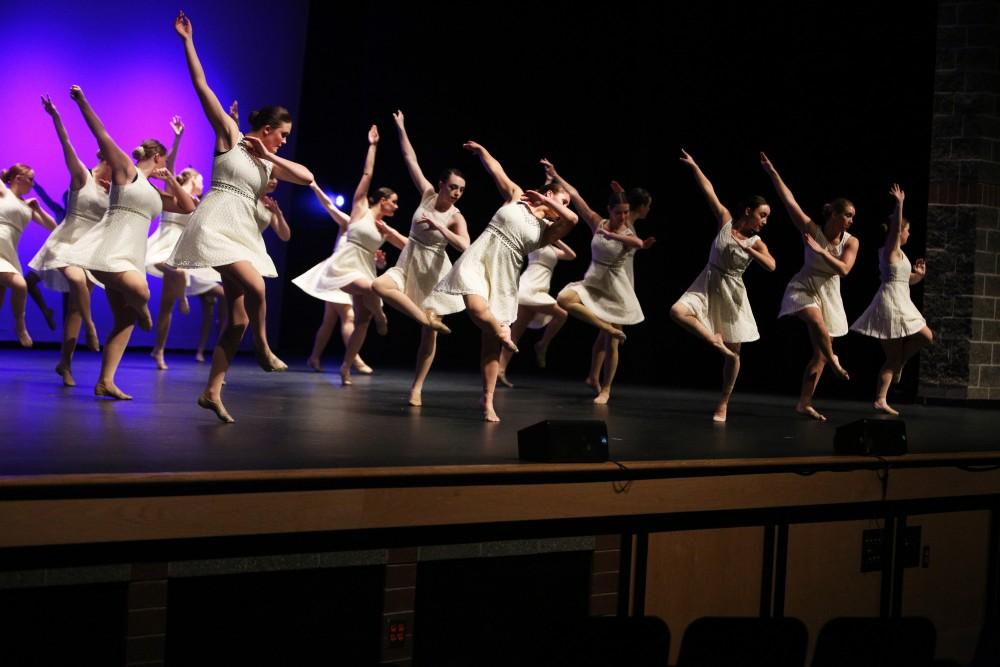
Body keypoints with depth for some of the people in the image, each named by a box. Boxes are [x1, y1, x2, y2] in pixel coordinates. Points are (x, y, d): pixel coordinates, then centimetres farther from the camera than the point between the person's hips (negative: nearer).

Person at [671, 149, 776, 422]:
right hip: (707, 283, 0)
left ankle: (724, 402, 14)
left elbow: (771, 266, -20)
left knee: (733, 352, 2)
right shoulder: (725, 220, -1)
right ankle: (712, 338, -8)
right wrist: (693, 166, -3)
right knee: (678, 311, -28)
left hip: (732, 292, 0)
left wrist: (747, 249, -27)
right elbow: (709, 190, -1)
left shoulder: (756, 243, -3)